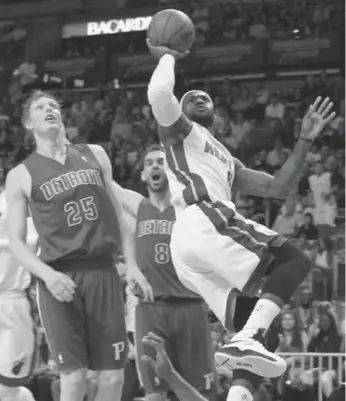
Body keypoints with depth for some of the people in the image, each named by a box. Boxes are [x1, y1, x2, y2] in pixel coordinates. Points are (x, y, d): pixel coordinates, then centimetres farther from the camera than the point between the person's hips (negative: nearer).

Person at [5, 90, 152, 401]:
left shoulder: (94, 155, 15)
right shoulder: (21, 176, 5)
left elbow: (118, 213, 18)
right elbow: (17, 242, 1)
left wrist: (132, 265, 7)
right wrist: (48, 275, -16)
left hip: (103, 272, 3)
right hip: (60, 279, -3)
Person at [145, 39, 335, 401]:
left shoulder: (229, 164, 40)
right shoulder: (180, 130, 18)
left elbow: (278, 188, 32)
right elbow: (159, 94, -6)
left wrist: (304, 141, 26)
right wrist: (167, 56, 12)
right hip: (203, 224, -9)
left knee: (246, 329, 3)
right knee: (293, 261, -15)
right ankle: (248, 340, -34)